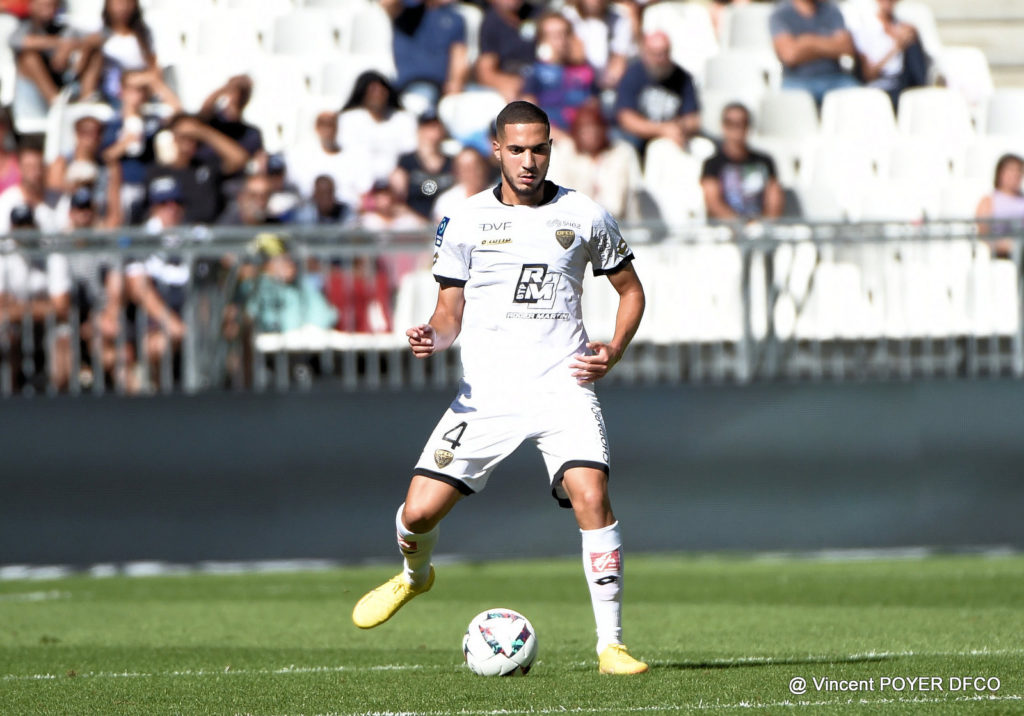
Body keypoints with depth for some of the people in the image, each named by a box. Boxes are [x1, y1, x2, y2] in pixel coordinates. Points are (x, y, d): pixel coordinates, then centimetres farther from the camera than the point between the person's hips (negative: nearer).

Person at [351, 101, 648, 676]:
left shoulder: (585, 216, 5)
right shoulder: (465, 223, 6)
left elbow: (631, 289, 16)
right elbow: (451, 312, 11)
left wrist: (613, 352, -1)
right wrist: (433, 338, -12)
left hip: (564, 387, -1)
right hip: (486, 392, 1)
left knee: (591, 495, -24)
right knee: (419, 512, -4)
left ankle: (611, 645, -17)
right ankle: (415, 575, 34)